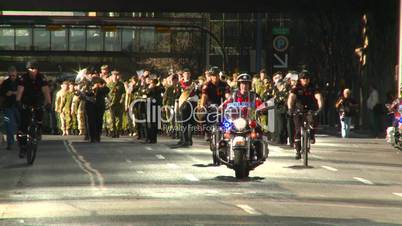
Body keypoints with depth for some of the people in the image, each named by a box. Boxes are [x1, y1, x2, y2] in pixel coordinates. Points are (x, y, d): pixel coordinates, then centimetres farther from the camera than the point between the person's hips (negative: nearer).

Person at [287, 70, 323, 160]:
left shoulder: (312, 88, -4)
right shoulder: (296, 89, -6)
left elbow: (318, 97, -18)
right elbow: (291, 97, -22)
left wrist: (320, 107, -38)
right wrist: (290, 108, -40)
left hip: (310, 110, 0)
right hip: (298, 111, 0)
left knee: (312, 121, -31)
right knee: (298, 131, -7)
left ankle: (312, 136, -3)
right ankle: (298, 151, 0)